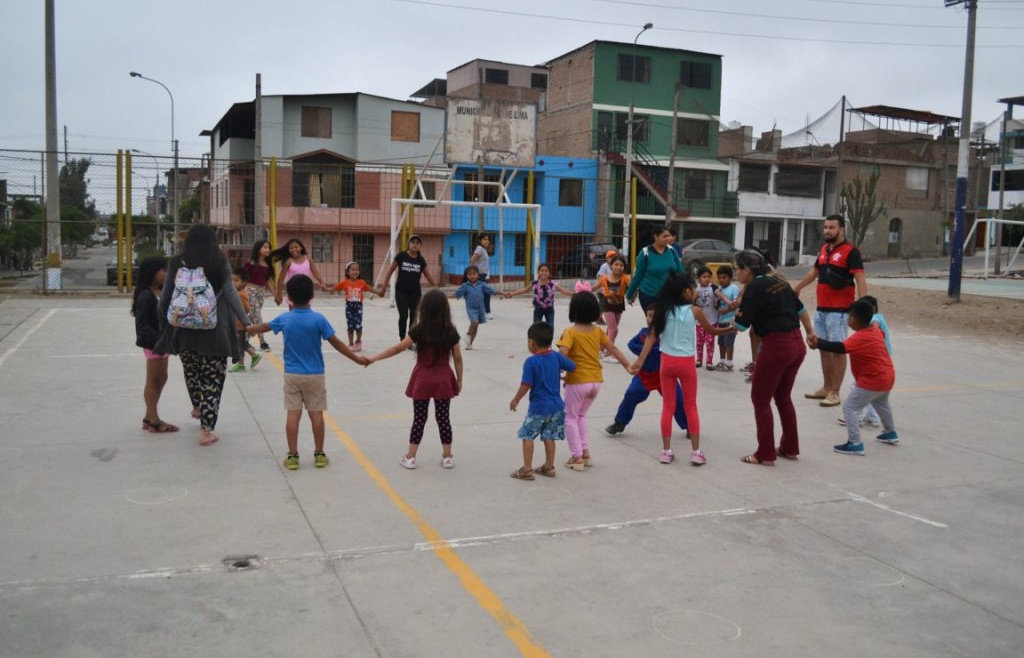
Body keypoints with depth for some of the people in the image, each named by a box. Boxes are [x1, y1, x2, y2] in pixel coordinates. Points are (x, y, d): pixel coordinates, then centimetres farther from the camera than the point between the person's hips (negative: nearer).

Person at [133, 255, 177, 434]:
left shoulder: (161, 293, 9)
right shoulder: (146, 296, -18)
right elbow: (143, 325, -22)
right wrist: (159, 339, -29)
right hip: (153, 343, -9)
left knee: (161, 379, 16)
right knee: (153, 381, 1)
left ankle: (150, 417, 27)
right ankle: (153, 420, 10)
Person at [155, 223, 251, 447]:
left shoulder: (177, 263, 3)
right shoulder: (220, 263, -2)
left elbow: (165, 296, 5)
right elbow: (230, 292, -7)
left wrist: (163, 323, 16)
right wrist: (245, 320, -4)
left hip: (184, 328, 3)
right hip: (214, 328, -2)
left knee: (191, 370, 25)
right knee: (212, 377, 3)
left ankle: (197, 407, 48)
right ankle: (206, 429, 1)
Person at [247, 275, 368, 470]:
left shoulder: (284, 319, -3)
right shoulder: (318, 319, -11)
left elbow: (263, 327, 16)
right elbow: (336, 343, -9)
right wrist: (357, 358, 0)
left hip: (292, 375, 1)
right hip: (314, 375, -1)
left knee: (293, 414, 4)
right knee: (316, 413, 6)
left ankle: (292, 456, 7)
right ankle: (319, 454, 12)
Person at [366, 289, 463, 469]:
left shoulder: (419, 330, -10)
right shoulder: (450, 331, -4)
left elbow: (398, 348, -10)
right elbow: (457, 358, 0)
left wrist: (374, 358, -3)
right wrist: (459, 380, 12)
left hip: (423, 378, -1)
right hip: (443, 379, 1)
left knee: (419, 419, 7)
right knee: (443, 418, 10)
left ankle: (410, 457, 14)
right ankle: (447, 457, 17)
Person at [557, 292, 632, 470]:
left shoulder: (570, 332, -12)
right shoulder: (598, 331, 5)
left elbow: (562, 354, -25)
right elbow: (613, 349, 7)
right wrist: (628, 366, 12)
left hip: (577, 382, -5)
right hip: (596, 381, 5)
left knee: (571, 418, 10)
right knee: (581, 415, 24)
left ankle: (577, 457, 7)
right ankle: (585, 452, 20)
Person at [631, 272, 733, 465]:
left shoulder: (663, 310, -1)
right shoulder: (694, 311, -8)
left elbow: (652, 337, -5)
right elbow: (712, 331, 7)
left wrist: (640, 361, -7)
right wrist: (730, 329, 24)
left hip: (667, 361, 2)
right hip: (686, 363, -2)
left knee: (668, 407, 9)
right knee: (691, 407, 9)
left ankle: (666, 451, 10)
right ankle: (696, 452, 10)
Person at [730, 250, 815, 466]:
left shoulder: (755, 287, -11)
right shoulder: (779, 281, 11)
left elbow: (741, 325, -11)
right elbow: (801, 309, 21)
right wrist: (810, 332, 35)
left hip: (776, 346, -8)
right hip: (797, 345, 8)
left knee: (760, 399, 5)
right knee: (783, 396, 21)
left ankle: (765, 454, 10)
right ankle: (790, 448, 30)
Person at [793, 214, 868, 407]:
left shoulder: (851, 251, -10)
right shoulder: (824, 249, 13)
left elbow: (860, 280, -18)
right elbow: (813, 272, 28)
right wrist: (796, 289, 36)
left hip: (839, 310, -8)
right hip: (821, 309, 8)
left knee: (838, 350, -4)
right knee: (824, 348, 12)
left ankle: (835, 393, 0)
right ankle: (826, 388, 22)